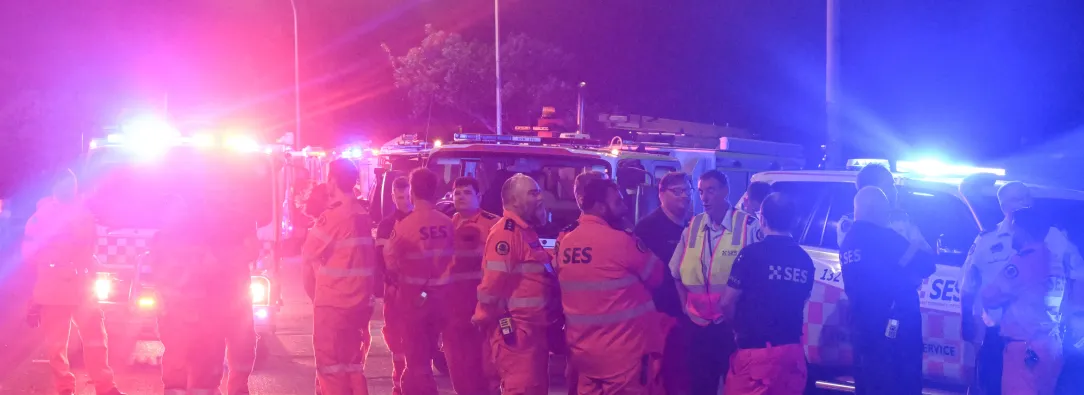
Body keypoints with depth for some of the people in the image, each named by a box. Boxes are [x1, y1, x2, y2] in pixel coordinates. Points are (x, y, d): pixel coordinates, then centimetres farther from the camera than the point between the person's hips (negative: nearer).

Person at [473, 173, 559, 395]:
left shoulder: (525, 232, 17)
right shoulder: (506, 233, -16)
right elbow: (493, 283, -22)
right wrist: (487, 319, -14)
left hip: (533, 328, 10)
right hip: (515, 331, -10)